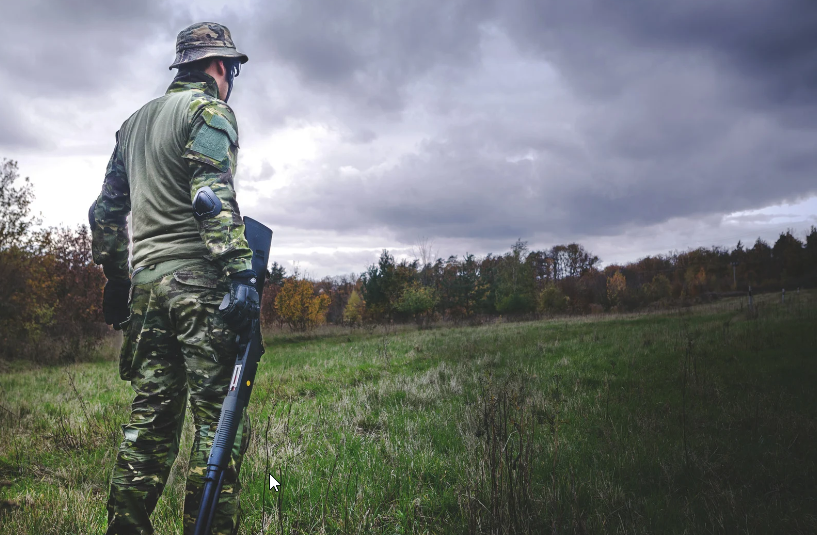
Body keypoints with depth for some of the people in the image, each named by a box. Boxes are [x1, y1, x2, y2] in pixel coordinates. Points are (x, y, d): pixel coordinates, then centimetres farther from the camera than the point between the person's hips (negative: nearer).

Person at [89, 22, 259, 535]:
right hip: (198, 280, -8)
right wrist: (240, 272, -22)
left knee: (151, 416, 11)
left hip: (145, 281, 8)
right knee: (220, 417, -6)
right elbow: (213, 196, -16)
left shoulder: (135, 121, 24)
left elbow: (107, 209, 24)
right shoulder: (209, 109, 0)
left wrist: (115, 276, 28)